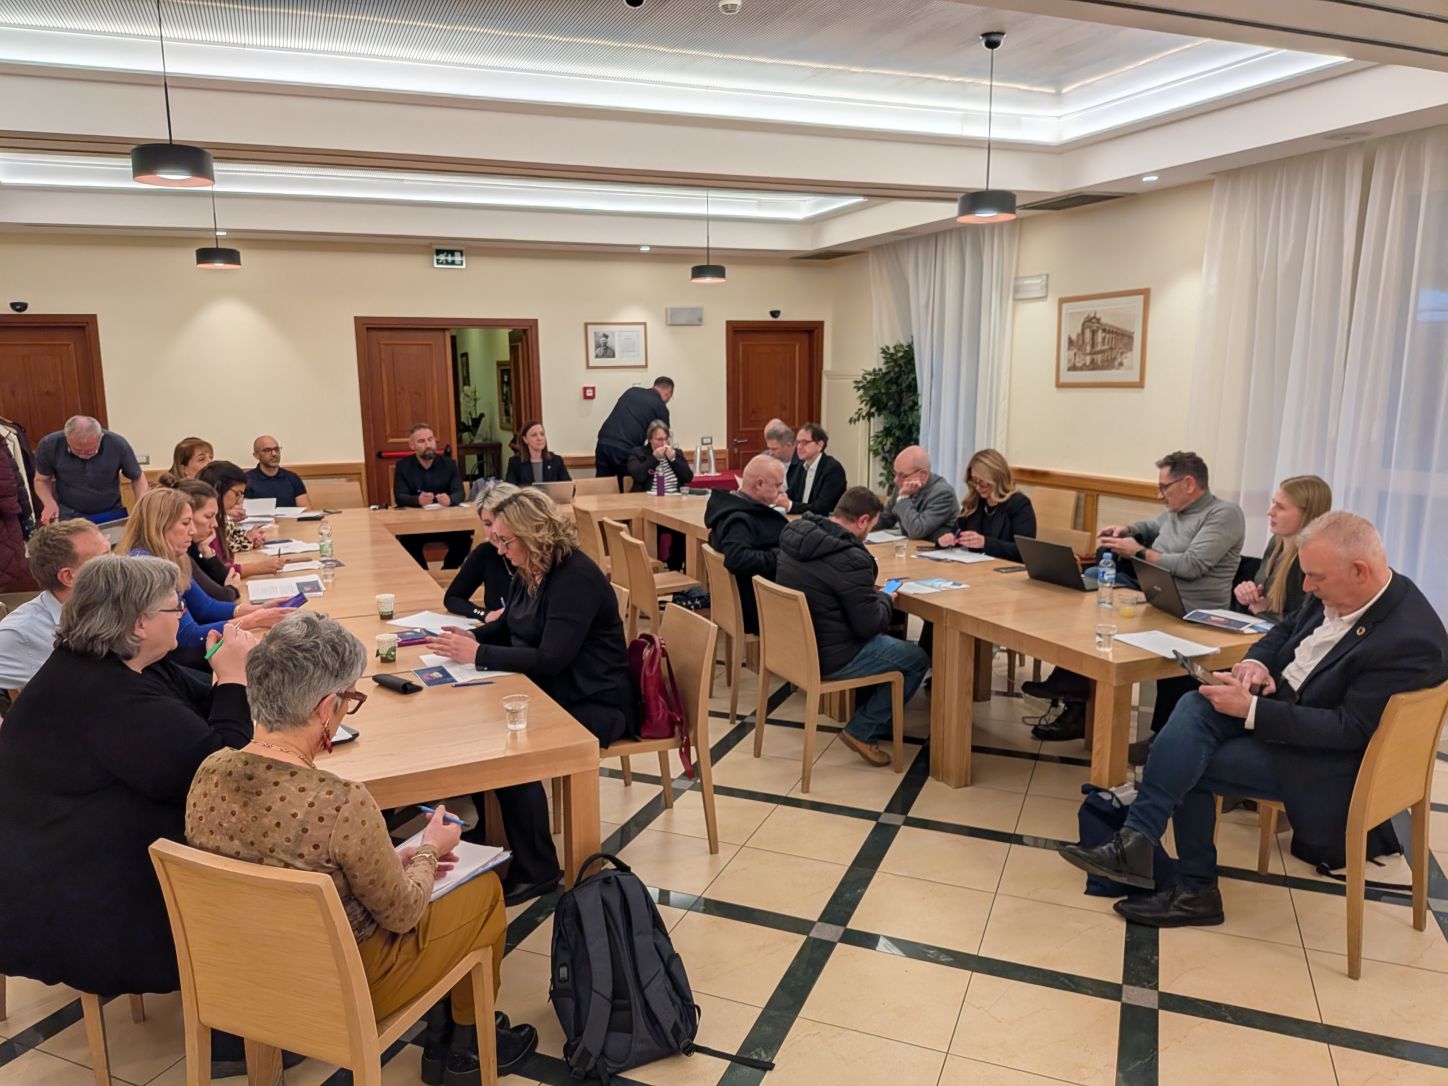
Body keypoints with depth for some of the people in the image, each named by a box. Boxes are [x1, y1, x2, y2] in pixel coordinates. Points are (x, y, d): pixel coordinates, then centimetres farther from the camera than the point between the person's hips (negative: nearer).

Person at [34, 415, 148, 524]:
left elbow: (138, 478, -3)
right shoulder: (49, 445, -14)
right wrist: (50, 503, -16)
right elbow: (41, 480, 3)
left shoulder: (118, 445, -18)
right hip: (70, 517, 0)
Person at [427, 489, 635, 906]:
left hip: (593, 705, -9)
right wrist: (471, 637, 0)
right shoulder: (529, 571, 6)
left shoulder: (576, 578, -22)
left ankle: (536, 870, -8)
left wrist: (478, 654, -21)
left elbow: (551, 658, -27)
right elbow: (509, 626, 21)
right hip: (546, 692, 9)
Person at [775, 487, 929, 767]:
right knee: (918, 659, 8)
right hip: (828, 658, -9)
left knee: (881, 641, 30)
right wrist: (886, 600, 1)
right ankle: (863, 731, 11)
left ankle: (866, 714, 35)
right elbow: (869, 625, -20)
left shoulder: (795, 535, -2)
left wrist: (871, 594, 9)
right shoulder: (850, 559, -27)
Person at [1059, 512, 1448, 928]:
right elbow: (1286, 629, 16)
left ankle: (1194, 889, -1)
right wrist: (1256, 662, -6)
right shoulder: (1336, 592, -2)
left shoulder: (1412, 640, -26)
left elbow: (1350, 729, -25)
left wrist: (1251, 710, -27)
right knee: (1193, 707, -19)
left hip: (1324, 759, -7)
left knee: (1190, 767, -16)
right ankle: (1136, 840, -23)